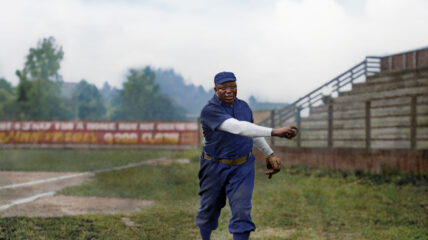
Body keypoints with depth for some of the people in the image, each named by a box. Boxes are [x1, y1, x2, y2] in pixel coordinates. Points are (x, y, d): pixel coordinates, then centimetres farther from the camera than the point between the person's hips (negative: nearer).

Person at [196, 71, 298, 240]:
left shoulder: (243, 106, 0)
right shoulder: (210, 111, -22)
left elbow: (252, 132, 19)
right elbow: (237, 127, -37)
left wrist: (270, 153, 16)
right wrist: (274, 132, -44)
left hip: (242, 168, 3)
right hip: (216, 168, -3)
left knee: (242, 212, -10)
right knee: (209, 209, 15)